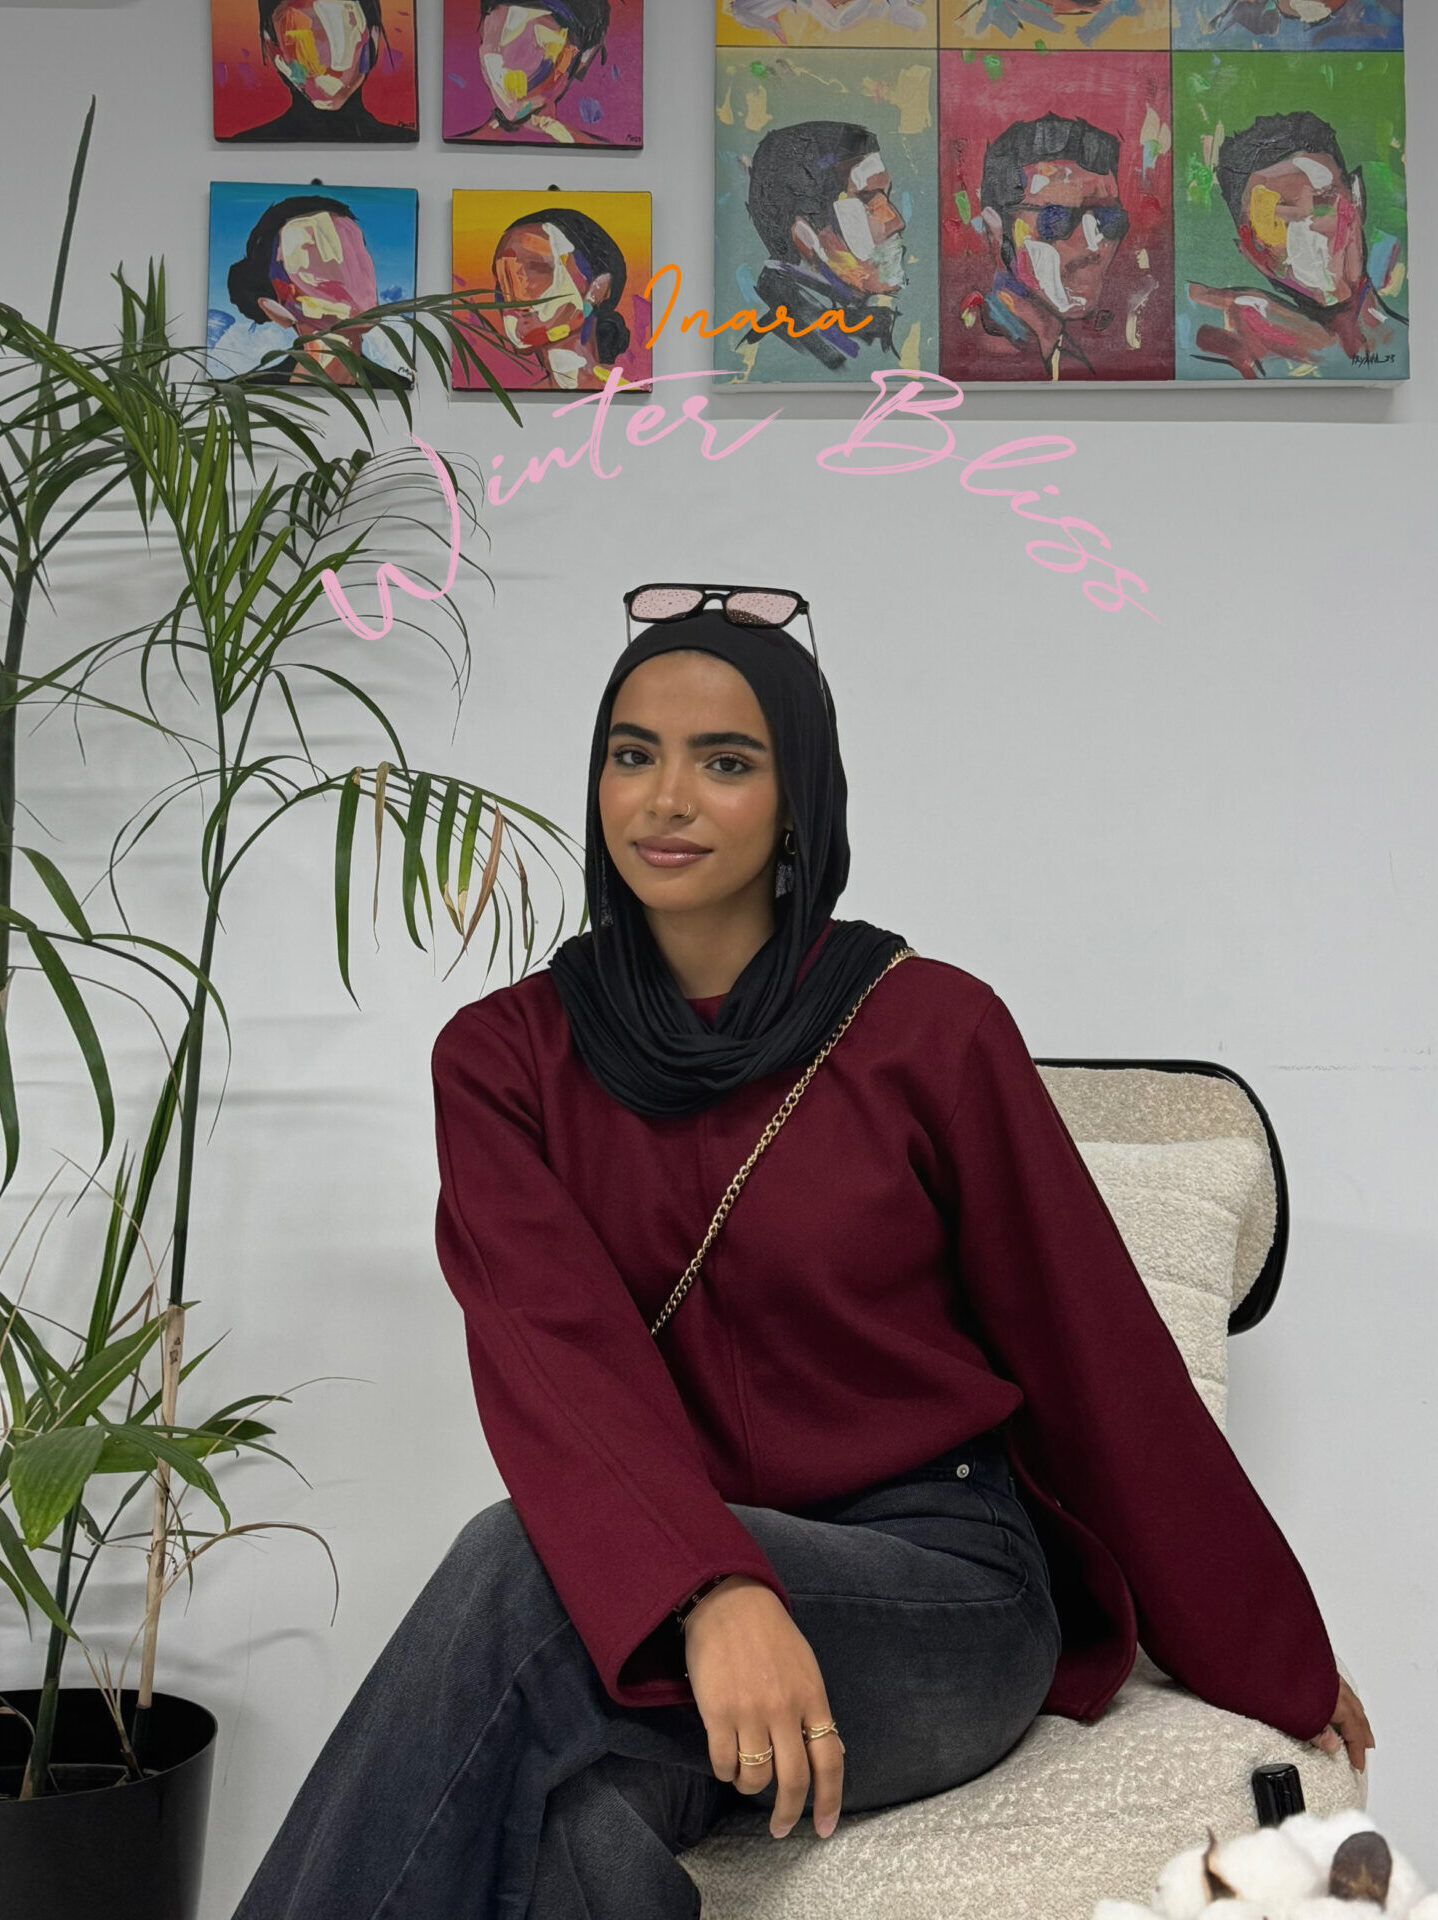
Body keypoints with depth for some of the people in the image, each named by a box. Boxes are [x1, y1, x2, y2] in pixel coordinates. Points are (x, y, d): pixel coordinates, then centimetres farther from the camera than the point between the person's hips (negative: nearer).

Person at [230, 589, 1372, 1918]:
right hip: (651, 1597, 2)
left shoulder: (929, 1030, -3)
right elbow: (551, 1350, -12)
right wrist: (709, 1594, -32)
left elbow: (1094, 1353, 4)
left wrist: (1276, 1664, 13)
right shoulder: (504, 1054, 3)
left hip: (942, 1592, -1)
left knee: (520, 1568, -30)